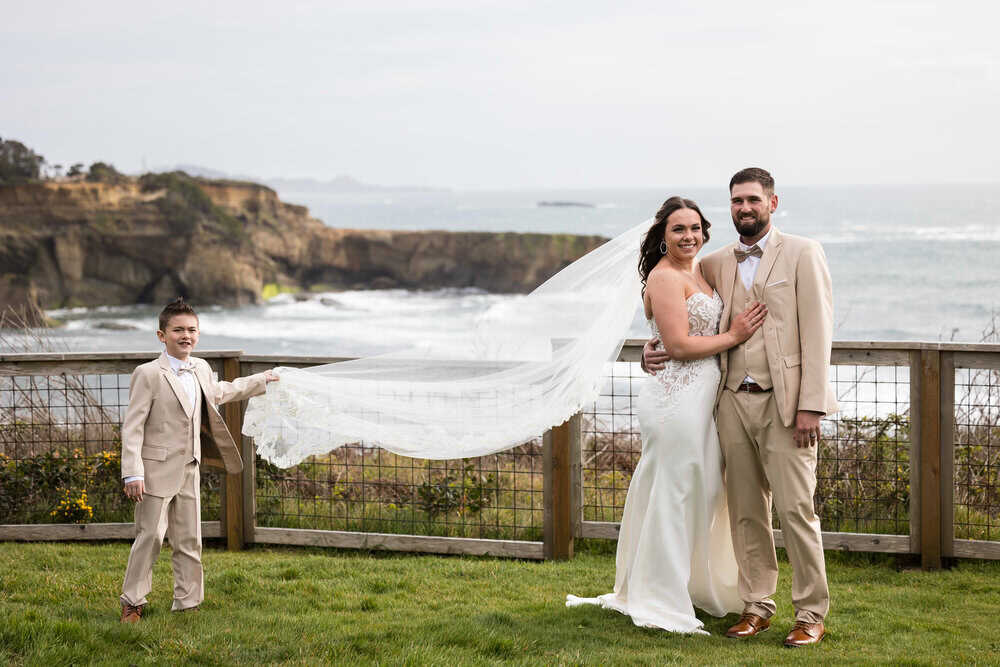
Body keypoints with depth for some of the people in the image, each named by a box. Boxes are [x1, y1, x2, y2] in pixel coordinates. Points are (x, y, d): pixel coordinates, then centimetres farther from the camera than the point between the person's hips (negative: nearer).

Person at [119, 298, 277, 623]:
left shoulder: (201, 369, 10)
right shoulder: (148, 374, -12)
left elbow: (218, 392, 34)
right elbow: (132, 427, -14)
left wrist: (261, 380, 42)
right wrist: (132, 474, -20)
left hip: (189, 473, 7)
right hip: (158, 471, -7)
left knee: (189, 541, 10)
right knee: (150, 537, -5)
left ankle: (187, 604, 20)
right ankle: (132, 603, 7)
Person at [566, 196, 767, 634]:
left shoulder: (698, 272, 16)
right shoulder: (665, 277, -14)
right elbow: (678, 345, -19)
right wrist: (733, 336, -13)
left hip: (701, 396, 10)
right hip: (677, 397, -10)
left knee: (701, 494, 16)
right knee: (675, 496, -4)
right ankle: (664, 605, 4)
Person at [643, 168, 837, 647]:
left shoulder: (801, 254, 0)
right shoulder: (716, 265, 13)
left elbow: (817, 332, -5)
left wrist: (810, 405, -12)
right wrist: (653, 346, 7)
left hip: (784, 400, -4)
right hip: (734, 400, 5)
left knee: (795, 508, -7)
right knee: (746, 511, 7)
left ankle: (811, 614, 2)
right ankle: (756, 606, 16)